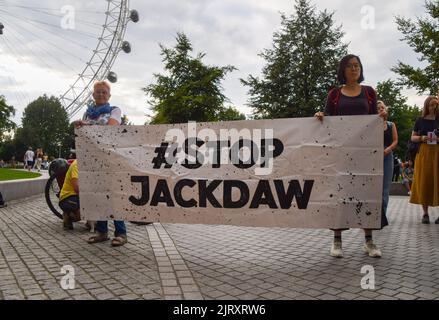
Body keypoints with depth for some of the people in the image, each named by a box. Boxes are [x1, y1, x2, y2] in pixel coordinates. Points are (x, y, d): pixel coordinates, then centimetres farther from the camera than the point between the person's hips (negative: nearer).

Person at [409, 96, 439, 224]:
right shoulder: (420, 120, 10)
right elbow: (412, 137, 11)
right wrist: (421, 138, -9)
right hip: (423, 152, 1)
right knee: (424, 181, -1)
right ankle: (425, 213, 3)